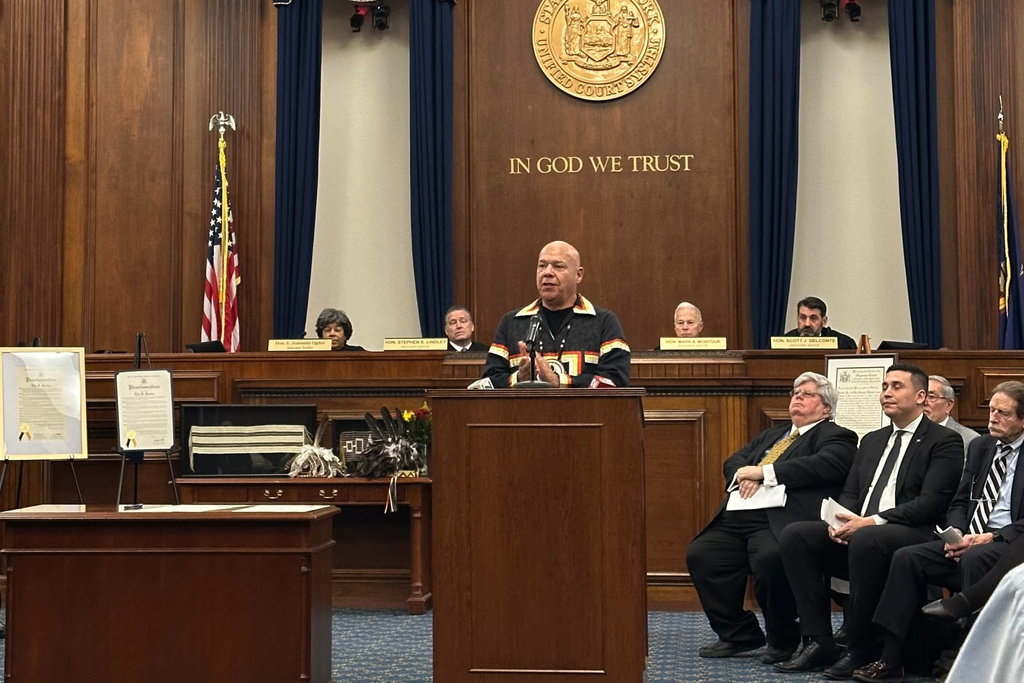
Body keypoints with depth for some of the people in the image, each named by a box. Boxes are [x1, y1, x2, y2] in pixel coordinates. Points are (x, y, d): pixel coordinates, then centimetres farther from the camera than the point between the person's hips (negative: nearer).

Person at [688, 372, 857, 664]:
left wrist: (764, 472, -13)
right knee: (699, 554, -12)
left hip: (781, 520, -8)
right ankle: (738, 634, 3)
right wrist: (744, 476, -4)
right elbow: (734, 461, 23)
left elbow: (826, 464, -14)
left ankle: (783, 641, -9)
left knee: (770, 558, -35)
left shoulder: (834, 437, 7)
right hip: (739, 518, 8)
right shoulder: (772, 434, 31)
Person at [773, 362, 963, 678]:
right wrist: (840, 521, -5)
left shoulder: (945, 441, 1)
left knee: (866, 540, -38)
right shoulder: (872, 440, 24)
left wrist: (873, 521, -19)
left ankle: (860, 650, -25)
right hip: (857, 531, 7)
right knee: (794, 535, -15)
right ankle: (819, 642, -16)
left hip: (913, 534, -7)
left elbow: (932, 503, -11)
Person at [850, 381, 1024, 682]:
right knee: (906, 558, -15)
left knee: (974, 559, -38)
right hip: (969, 540, 6)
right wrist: (957, 534, -3)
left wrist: (991, 538, -20)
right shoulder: (980, 447, 18)